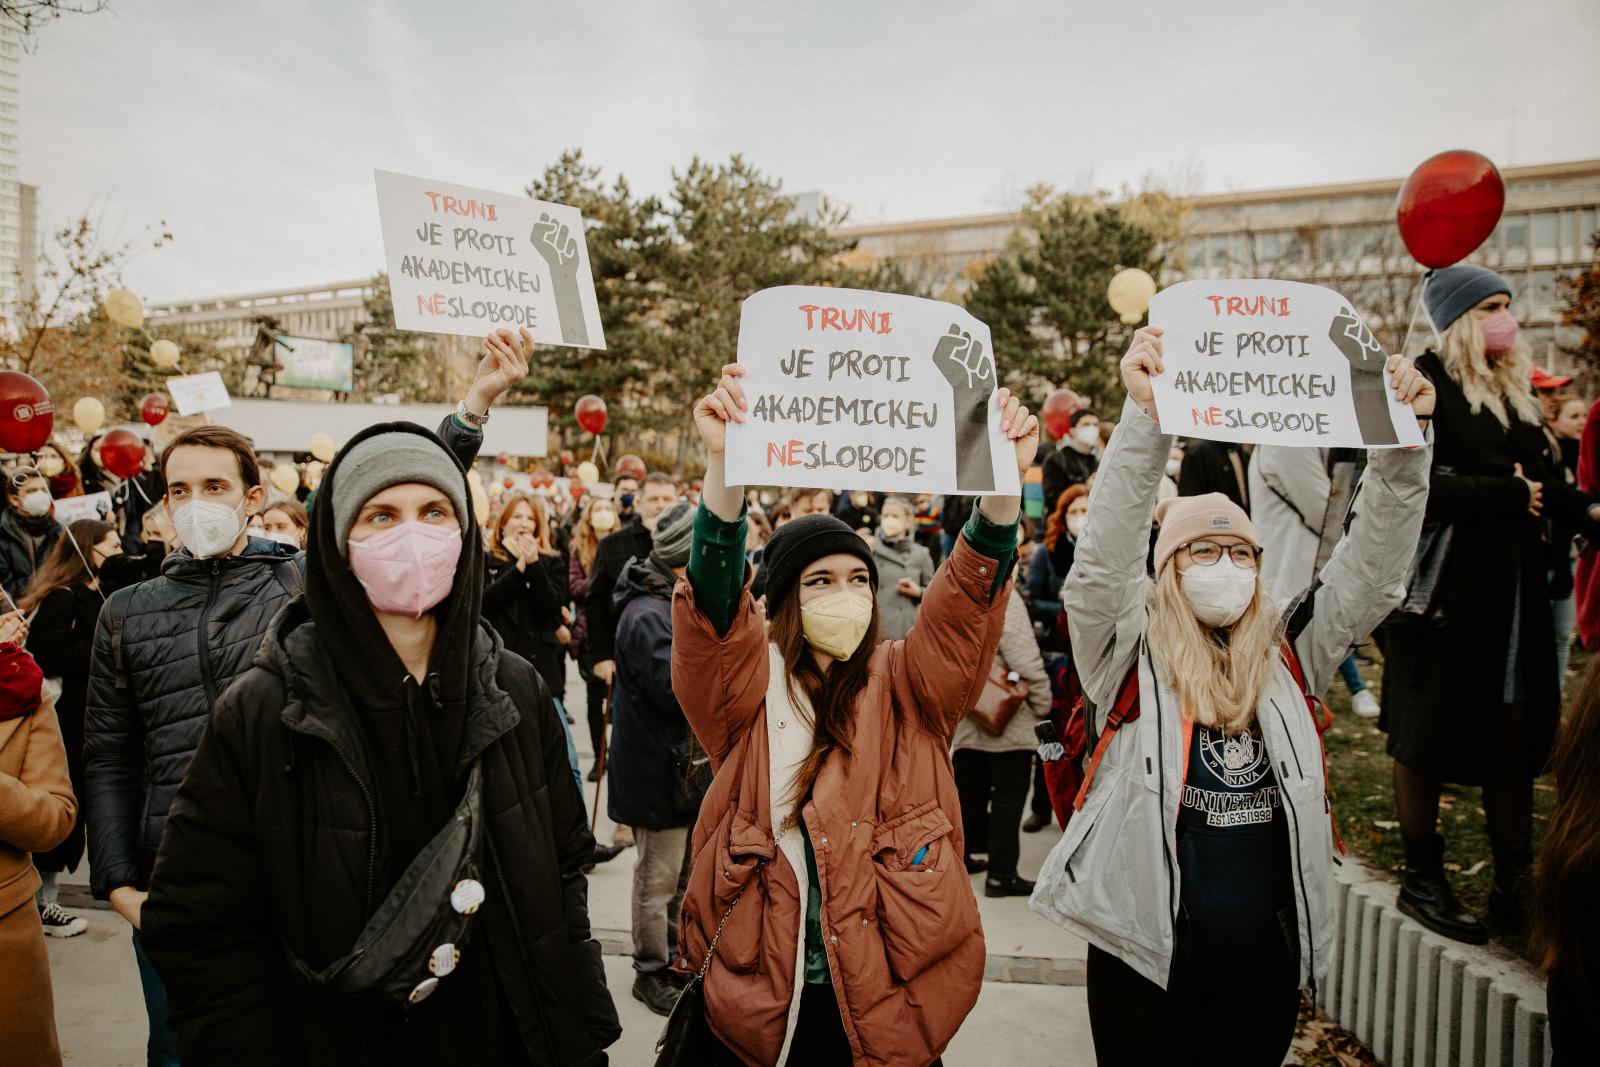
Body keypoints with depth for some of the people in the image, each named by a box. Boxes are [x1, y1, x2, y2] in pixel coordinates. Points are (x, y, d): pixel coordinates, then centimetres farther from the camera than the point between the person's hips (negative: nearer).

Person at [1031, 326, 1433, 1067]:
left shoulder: (1288, 657, 2)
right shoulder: (1129, 656, -8)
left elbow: (1371, 573, -4)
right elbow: (1101, 563, -22)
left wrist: (1401, 441, -17)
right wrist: (1146, 416, -33)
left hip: (1268, 958, 4)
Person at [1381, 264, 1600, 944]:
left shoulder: (1515, 390, 15)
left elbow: (1540, 479, 13)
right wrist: (1509, 494, -13)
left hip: (1515, 586, 7)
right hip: (1447, 587, -7)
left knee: (1517, 728, 9)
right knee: (1431, 734, 2)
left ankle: (1514, 885, 20)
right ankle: (1422, 881, 16)